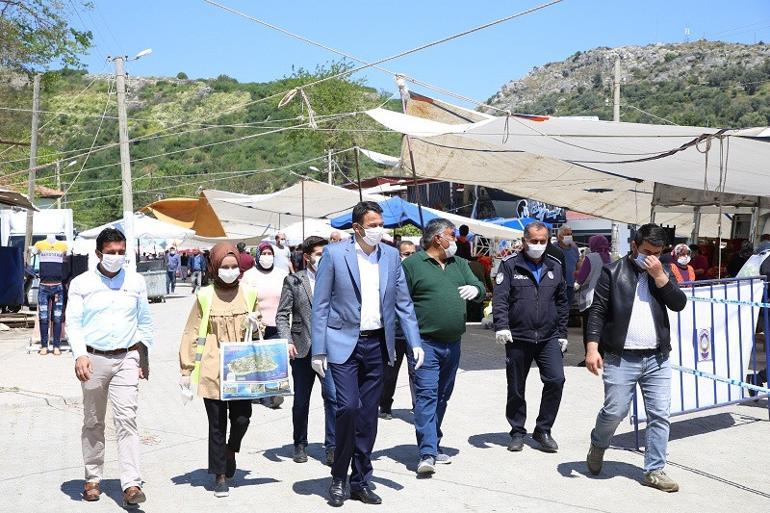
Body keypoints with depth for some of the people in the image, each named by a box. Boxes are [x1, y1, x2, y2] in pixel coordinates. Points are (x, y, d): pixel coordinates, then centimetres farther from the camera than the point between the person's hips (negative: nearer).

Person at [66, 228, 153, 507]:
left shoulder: (136, 282, 7)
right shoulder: (81, 283, 2)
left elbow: (145, 322, 13)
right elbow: (73, 322, -2)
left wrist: (144, 357, 12)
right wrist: (80, 355, -17)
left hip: (127, 359, 0)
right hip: (94, 359, 0)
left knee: (127, 419, -9)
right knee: (93, 422, 10)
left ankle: (131, 484, -13)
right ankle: (93, 478, 23)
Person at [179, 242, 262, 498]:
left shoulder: (249, 294, 5)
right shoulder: (205, 296, -2)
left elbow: (258, 331, 19)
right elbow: (192, 334, 1)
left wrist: (256, 325, -5)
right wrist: (187, 370, -1)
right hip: (212, 371, -2)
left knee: (242, 419, -3)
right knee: (217, 424, 4)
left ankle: (230, 450, 29)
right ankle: (220, 476, 18)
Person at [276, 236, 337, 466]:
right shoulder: (293, 281, 4)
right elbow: (282, 315, 2)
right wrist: (287, 340, -13)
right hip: (302, 348, 0)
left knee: (333, 397, -10)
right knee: (301, 401, 10)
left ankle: (332, 447, 1)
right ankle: (300, 445, 26)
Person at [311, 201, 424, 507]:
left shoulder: (391, 256, 6)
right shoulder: (334, 254, -6)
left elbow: (403, 303, 10)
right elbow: (320, 305, -4)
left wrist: (415, 342, 2)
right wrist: (318, 351, -8)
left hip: (377, 345, 4)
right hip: (344, 343, -4)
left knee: (368, 415, 8)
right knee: (348, 407, -14)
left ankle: (361, 481, 21)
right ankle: (338, 478, 7)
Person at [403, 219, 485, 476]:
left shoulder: (459, 264, 16)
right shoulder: (412, 264, -3)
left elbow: (481, 289, 12)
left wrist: (475, 289, -13)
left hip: (453, 343, 7)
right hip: (426, 342, -6)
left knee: (442, 396, 13)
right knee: (426, 395, -11)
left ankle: (433, 444, 25)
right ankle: (427, 454, -13)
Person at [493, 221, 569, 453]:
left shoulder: (554, 267, 11)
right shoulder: (510, 266, 0)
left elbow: (562, 303, 17)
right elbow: (499, 298, -9)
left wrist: (562, 334, 13)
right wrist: (501, 326, -23)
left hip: (548, 338, 2)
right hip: (517, 338, -2)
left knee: (556, 380, -11)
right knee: (516, 388, 7)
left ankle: (543, 430, 7)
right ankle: (517, 432, 24)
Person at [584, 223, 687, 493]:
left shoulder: (663, 273, 13)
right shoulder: (613, 271, 0)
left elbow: (679, 304, 0)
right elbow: (597, 311, -4)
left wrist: (659, 276, -10)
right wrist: (592, 347, -13)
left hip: (657, 359, 4)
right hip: (620, 359, -4)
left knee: (659, 415, 3)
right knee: (615, 411, -1)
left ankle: (654, 471, 14)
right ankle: (597, 446, 29)